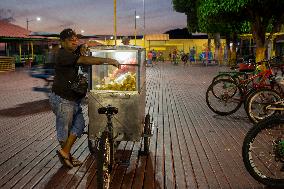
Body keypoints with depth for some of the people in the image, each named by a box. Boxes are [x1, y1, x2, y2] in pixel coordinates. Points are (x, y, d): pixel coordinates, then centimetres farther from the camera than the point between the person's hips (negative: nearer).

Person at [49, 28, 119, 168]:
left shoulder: (75, 53, 10)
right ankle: (66, 155, 25)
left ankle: (65, 152, 22)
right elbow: (84, 60, -32)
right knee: (64, 129, 6)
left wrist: (83, 50, -9)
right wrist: (107, 60, -36)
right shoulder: (63, 54, -21)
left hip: (73, 98, 9)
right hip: (62, 99, -9)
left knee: (79, 124, 11)